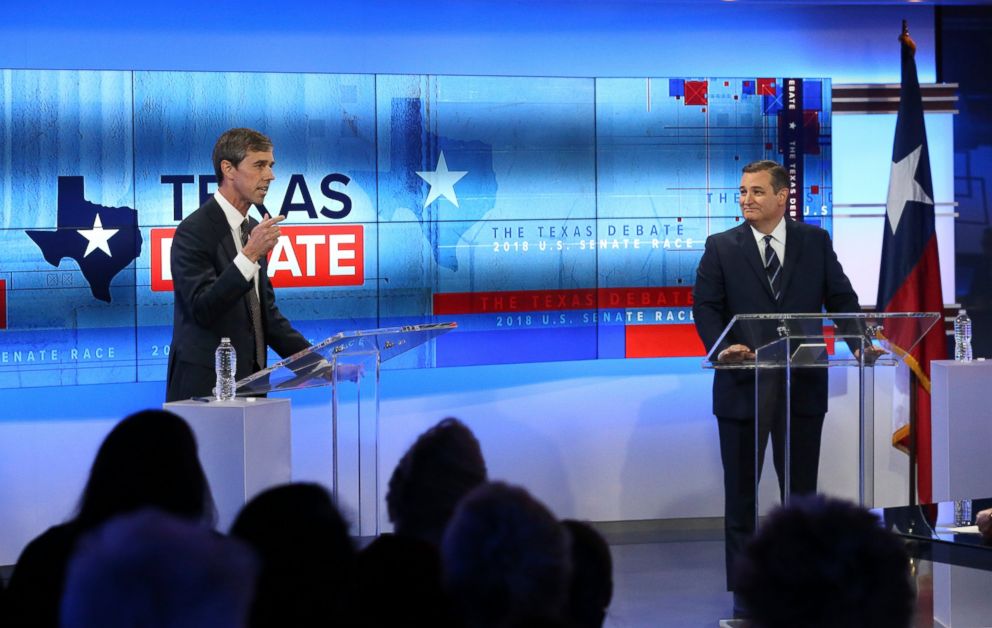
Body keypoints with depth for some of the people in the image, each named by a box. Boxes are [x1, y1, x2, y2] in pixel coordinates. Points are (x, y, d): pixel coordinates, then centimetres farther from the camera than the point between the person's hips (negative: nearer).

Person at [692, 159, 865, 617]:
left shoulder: (815, 242, 6)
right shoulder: (721, 248, 3)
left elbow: (841, 298, 4)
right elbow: (705, 306, -4)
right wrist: (722, 347, -22)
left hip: (802, 385, 1)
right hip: (742, 385, -1)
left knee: (801, 490, 7)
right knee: (740, 493, 5)